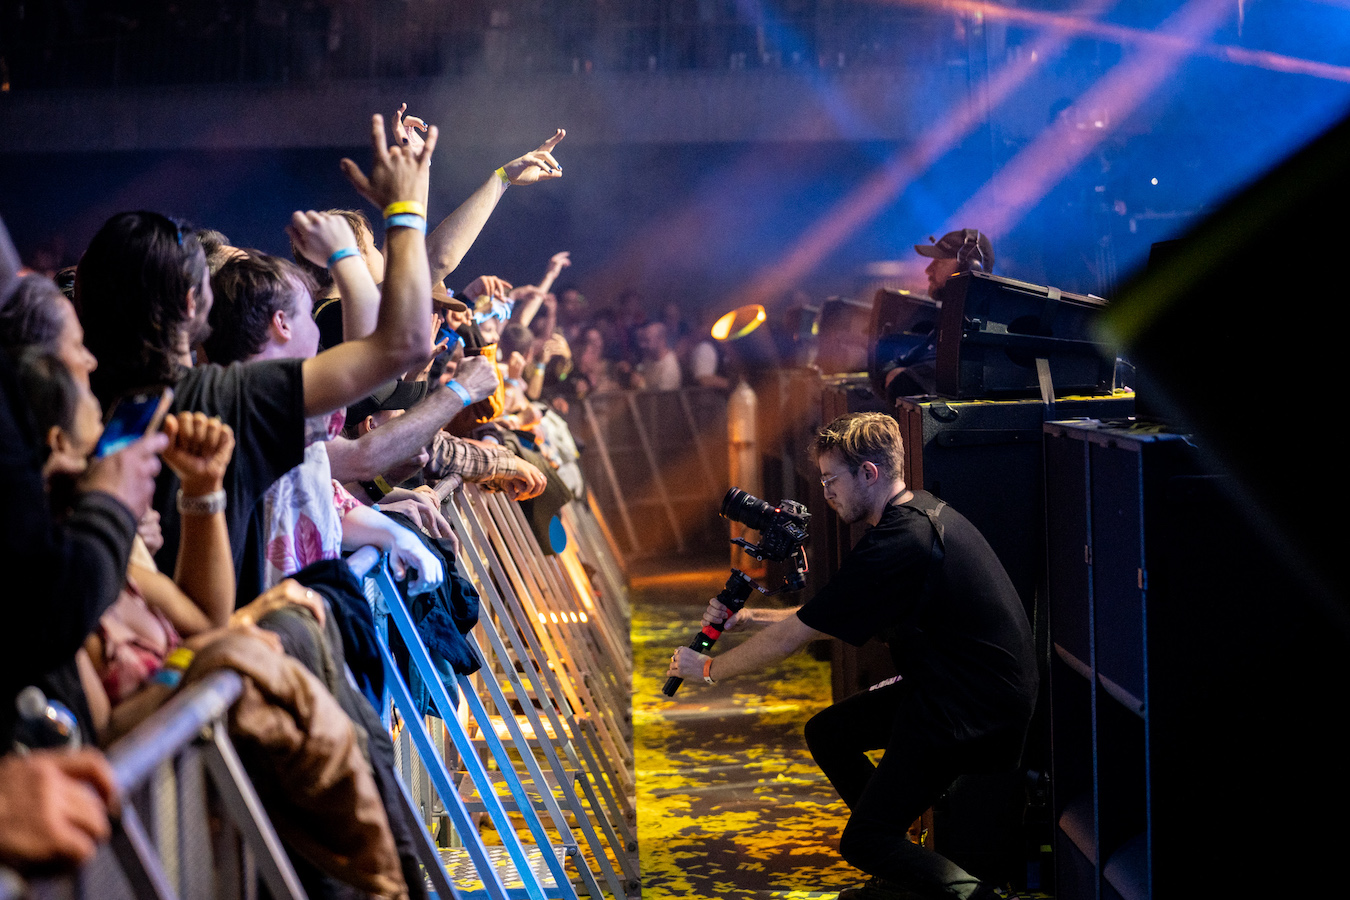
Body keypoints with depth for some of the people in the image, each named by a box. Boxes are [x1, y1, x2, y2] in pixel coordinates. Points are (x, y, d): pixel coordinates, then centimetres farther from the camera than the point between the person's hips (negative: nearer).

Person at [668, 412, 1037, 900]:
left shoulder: (897, 545, -23)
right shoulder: (920, 510, 8)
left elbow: (793, 636, -16)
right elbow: (825, 617, 18)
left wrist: (709, 669, -2)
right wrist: (748, 616, 12)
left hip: (974, 713, -10)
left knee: (861, 843, -4)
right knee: (827, 733, 19)